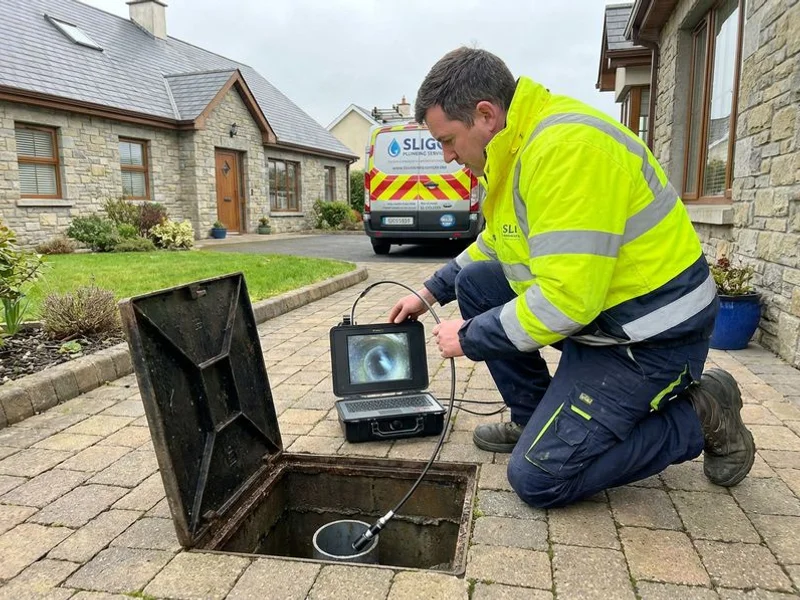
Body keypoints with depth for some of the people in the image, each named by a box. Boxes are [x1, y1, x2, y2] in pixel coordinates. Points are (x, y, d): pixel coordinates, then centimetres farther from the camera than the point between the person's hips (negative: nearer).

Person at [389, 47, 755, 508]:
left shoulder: (566, 146, -26)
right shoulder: (517, 147, 6)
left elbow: (566, 298, -30)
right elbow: (494, 244, 23)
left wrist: (470, 337, -16)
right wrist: (430, 293, 20)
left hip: (653, 335, -9)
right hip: (600, 309, 9)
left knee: (537, 479, -10)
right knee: (475, 282, 7)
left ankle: (700, 417, 5)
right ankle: (535, 420, 15)